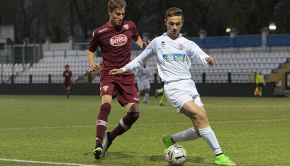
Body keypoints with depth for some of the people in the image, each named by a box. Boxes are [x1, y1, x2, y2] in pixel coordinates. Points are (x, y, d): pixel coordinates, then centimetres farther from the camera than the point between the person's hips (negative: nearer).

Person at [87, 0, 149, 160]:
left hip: (126, 76, 3)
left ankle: (111, 136, 15)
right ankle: (98, 145, -32)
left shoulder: (130, 26, 5)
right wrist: (92, 63, -7)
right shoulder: (99, 32, -3)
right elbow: (90, 50, 14)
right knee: (106, 103, -30)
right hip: (108, 75, -3)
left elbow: (136, 39, 26)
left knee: (134, 113, -9)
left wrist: (143, 45, 4)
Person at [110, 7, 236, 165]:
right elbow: (141, 59, 27)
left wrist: (208, 60, -28)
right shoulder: (157, 42, 11)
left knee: (199, 131, -5)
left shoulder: (187, 44, 13)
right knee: (200, 116, -24)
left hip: (189, 85, 4)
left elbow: (201, 56, -6)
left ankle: (170, 140, 22)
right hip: (173, 87, -4)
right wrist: (124, 69, 22)